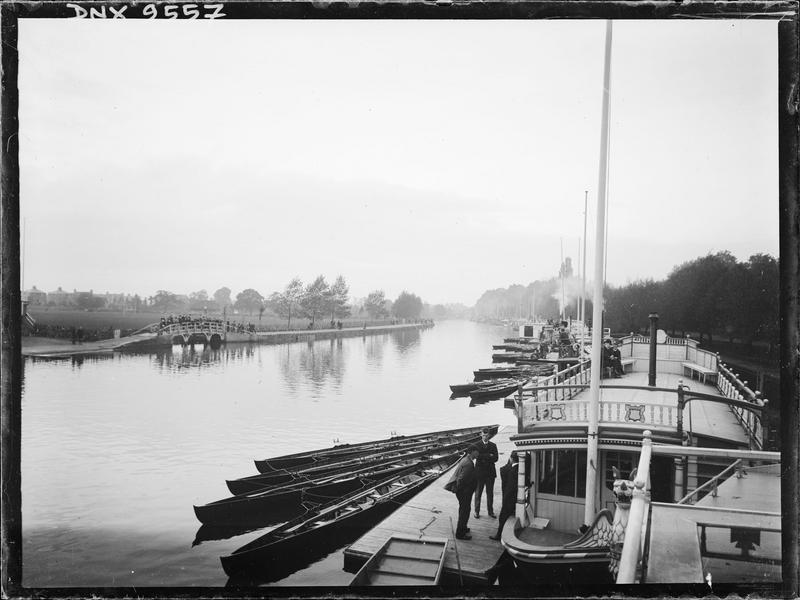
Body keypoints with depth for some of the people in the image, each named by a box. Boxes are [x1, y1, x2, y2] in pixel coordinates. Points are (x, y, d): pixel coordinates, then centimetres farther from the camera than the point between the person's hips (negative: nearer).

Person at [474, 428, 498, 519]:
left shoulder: (493, 445, 7)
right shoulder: (477, 445, 0)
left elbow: (495, 458, -5)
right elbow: (478, 456, -15)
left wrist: (484, 458, -16)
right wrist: (489, 456, -15)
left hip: (490, 472, 2)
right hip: (479, 472, -2)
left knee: (490, 493, 8)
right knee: (478, 493, 4)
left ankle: (490, 511, 18)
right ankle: (477, 512, 12)